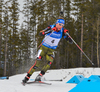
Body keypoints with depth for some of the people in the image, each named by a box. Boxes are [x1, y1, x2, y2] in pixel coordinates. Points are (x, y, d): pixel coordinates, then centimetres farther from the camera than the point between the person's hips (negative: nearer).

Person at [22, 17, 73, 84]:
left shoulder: (62, 31, -6)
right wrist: (49, 31, -45)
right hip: (44, 47, -3)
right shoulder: (51, 28, -15)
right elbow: (40, 33, -29)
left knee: (49, 62, -23)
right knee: (37, 63, -12)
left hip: (51, 50, 3)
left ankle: (39, 76, -13)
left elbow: (70, 42, -7)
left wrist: (67, 35, -25)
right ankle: (27, 77, -2)